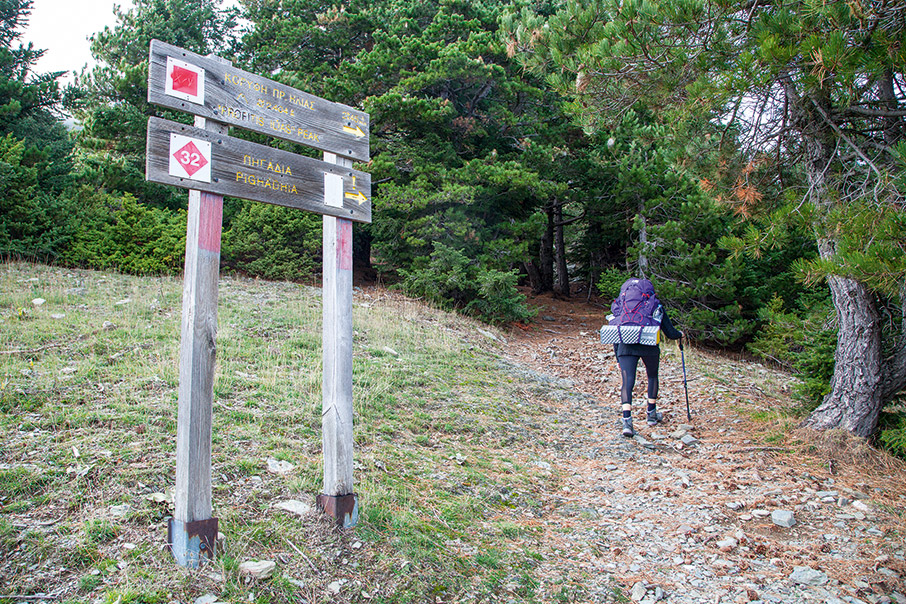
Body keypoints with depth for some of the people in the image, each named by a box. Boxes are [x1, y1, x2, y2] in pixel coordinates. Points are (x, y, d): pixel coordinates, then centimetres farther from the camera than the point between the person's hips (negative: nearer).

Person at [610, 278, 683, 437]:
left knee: (627, 383, 0)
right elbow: (670, 333, 18)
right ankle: (651, 414, 33)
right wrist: (680, 334, 42)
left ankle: (627, 421, -17)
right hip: (649, 346, -1)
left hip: (626, 346, 1)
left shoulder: (620, 307, 25)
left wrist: (618, 358, 27)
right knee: (652, 376, 25)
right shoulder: (656, 307, 20)